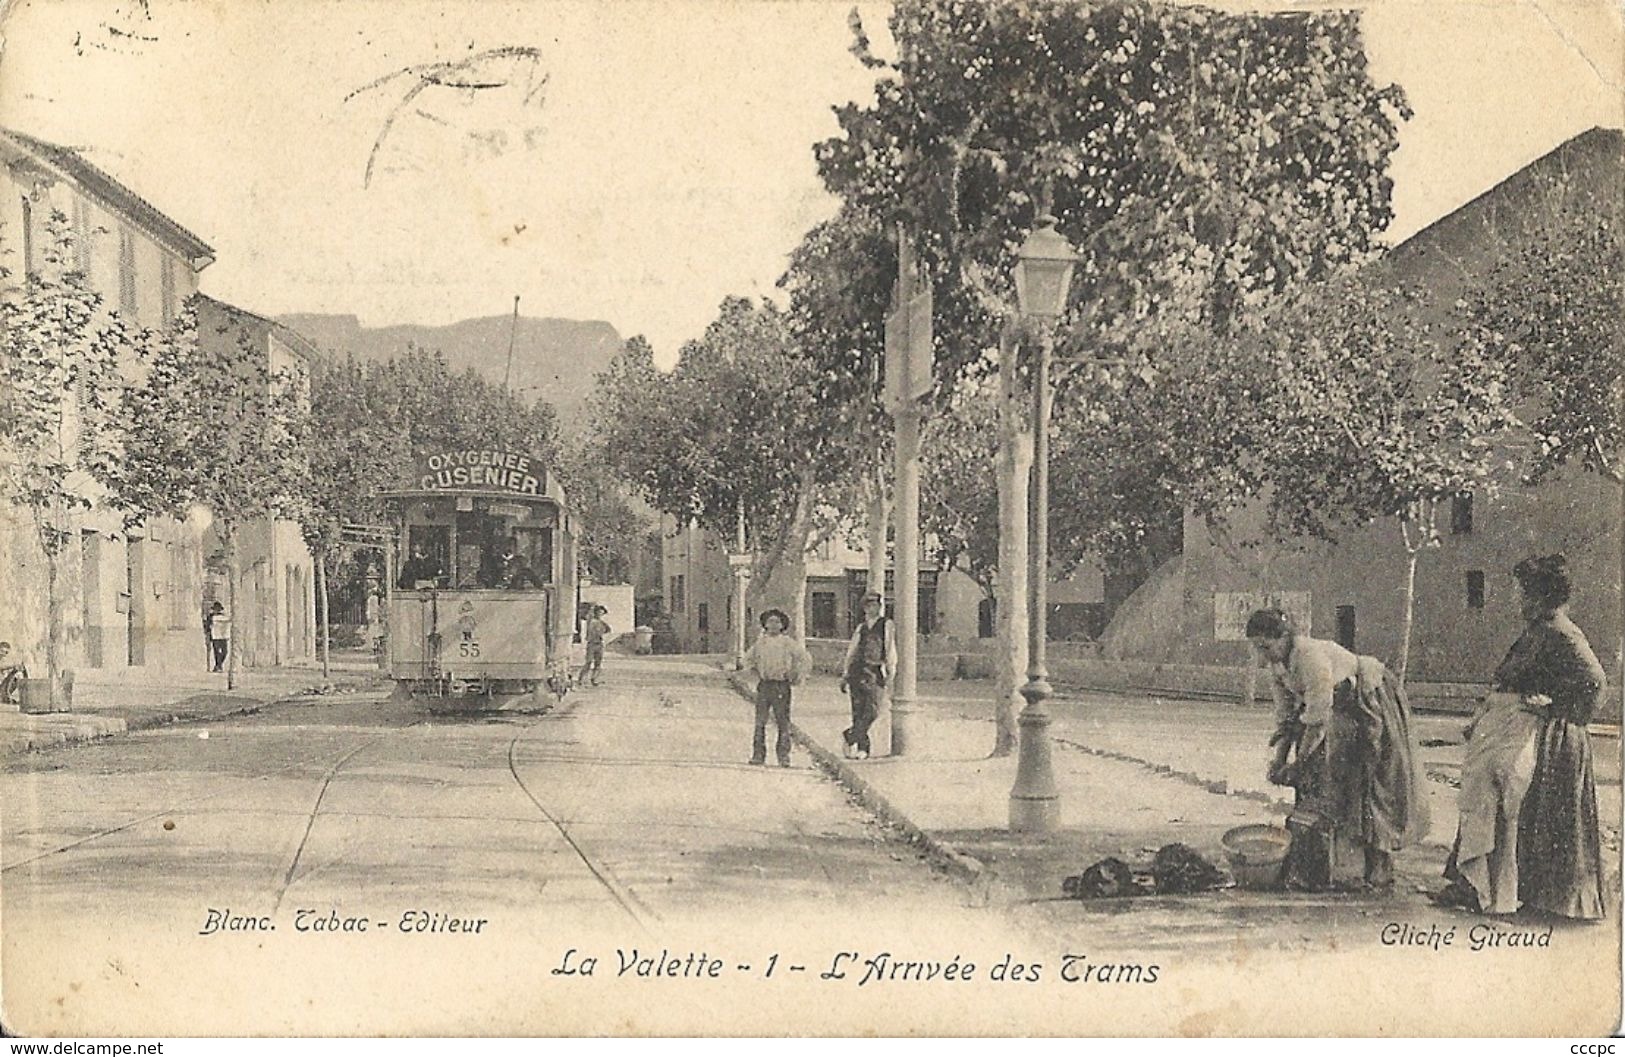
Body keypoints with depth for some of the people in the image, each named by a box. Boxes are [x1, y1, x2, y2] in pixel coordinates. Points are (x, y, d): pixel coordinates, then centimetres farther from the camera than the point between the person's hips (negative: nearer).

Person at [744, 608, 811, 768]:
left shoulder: (788, 643, 1)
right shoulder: (760, 642, 9)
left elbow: (806, 660, 4)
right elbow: (748, 660, 25)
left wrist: (796, 677, 2)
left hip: (781, 686, -2)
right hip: (763, 686, 2)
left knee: (783, 722, -1)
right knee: (760, 722, -1)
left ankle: (783, 756, 4)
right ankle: (758, 755, 4)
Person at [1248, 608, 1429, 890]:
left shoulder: (1311, 657, -32)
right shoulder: (1277, 665, -5)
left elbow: (1317, 720, -31)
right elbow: (1285, 718, 2)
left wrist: (1296, 765, -25)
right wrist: (1279, 761, -8)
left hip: (1371, 704, -9)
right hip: (1342, 713, 9)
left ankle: (1378, 872, 0)